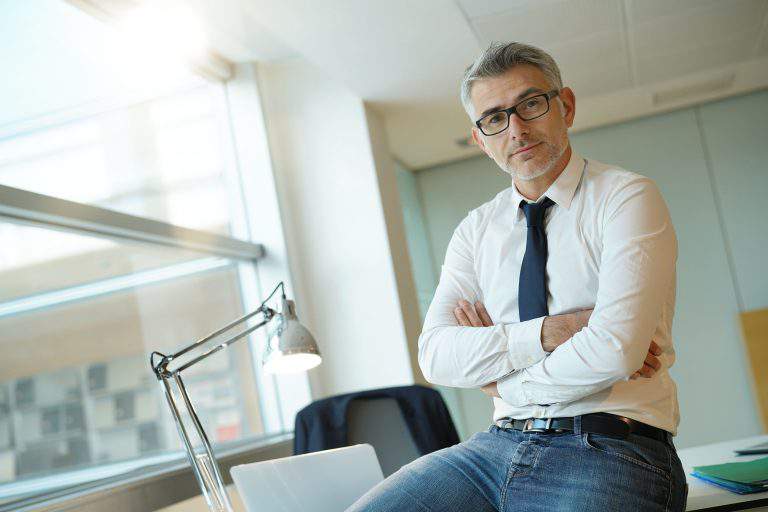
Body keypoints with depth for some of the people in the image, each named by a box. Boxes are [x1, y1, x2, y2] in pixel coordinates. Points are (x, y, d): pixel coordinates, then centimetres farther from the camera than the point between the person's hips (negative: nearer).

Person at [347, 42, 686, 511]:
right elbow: (436, 356, 0)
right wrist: (545, 333, -13)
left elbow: (615, 350, -17)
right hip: (499, 445, 5)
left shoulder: (627, 198, -3)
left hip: (609, 451, -4)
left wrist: (501, 378, -3)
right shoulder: (477, 230, 12)